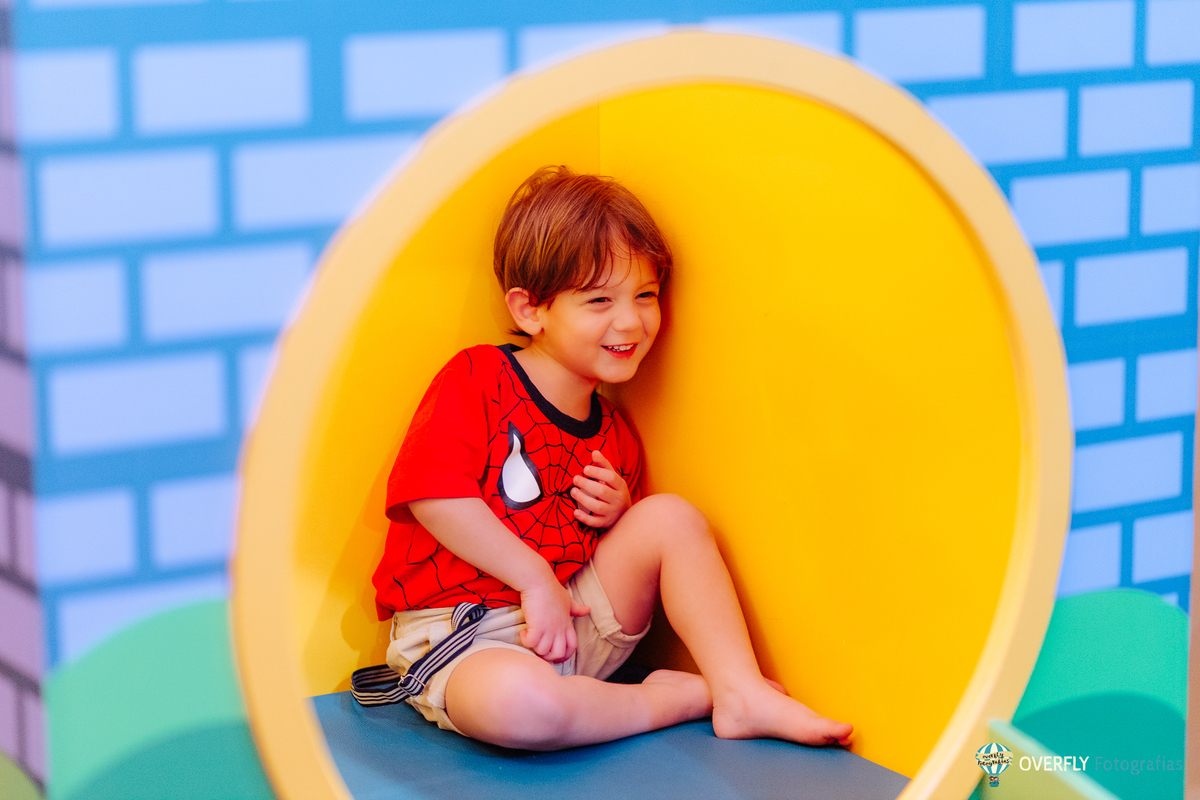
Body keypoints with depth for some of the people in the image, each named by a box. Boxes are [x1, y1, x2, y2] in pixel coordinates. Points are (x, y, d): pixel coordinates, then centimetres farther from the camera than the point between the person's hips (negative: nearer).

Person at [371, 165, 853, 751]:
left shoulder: (614, 438, 13)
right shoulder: (477, 379, -7)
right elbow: (433, 494, -20)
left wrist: (620, 515, 0)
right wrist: (536, 578, -18)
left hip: (575, 631, 7)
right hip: (460, 636, -7)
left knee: (671, 516, -5)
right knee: (517, 702, -41)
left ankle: (741, 693, -10)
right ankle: (676, 699, -16)